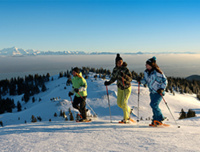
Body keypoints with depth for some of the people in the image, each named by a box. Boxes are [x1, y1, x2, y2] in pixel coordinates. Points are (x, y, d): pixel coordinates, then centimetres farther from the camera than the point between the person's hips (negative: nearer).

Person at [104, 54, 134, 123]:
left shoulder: (125, 69, -20)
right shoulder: (115, 69, -3)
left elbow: (130, 79, -24)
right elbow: (113, 78, 11)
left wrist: (124, 76, -39)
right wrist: (109, 82, -2)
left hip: (127, 88, -6)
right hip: (120, 88, 6)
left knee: (124, 103, -14)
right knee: (119, 103, 9)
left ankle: (126, 118, 3)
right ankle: (128, 110, 38)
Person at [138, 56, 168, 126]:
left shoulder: (157, 72, -16)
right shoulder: (146, 72, 4)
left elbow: (165, 81, -10)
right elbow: (145, 81, 15)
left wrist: (162, 89, -21)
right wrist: (140, 80, -5)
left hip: (159, 92, -7)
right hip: (152, 92, 7)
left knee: (153, 104, -17)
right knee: (154, 106, 9)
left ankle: (160, 118, -1)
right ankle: (156, 121, 18)